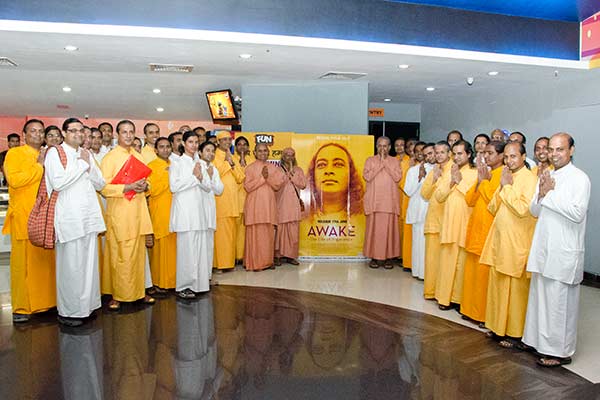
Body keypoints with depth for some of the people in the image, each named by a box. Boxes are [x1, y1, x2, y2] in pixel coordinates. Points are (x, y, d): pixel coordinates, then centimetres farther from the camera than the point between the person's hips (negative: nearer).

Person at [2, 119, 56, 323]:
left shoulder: (47, 156, 17)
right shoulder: (15, 153, 1)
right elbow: (14, 179, -15)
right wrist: (39, 166, -10)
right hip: (24, 217, -5)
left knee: (46, 260, 6)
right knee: (23, 262, -1)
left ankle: (45, 301, 16)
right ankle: (21, 307, 7)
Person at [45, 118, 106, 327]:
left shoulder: (86, 154, 17)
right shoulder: (55, 152, -1)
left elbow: (100, 184, 13)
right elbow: (58, 182, -16)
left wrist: (89, 165, -4)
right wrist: (81, 164, -9)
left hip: (89, 215, 6)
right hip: (69, 217, -6)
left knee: (89, 262, 9)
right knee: (70, 265, -2)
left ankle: (86, 305, 20)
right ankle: (67, 311, 10)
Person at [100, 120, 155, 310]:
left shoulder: (138, 156, 15)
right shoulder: (110, 157, -3)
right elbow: (104, 187, -10)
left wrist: (144, 186, -1)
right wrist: (128, 187, -20)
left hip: (138, 211, 6)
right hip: (119, 212, -5)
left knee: (138, 253, 9)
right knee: (119, 255, -3)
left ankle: (138, 291, 18)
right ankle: (116, 295, 7)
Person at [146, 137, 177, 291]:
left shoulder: (173, 166, 17)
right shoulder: (151, 166, -2)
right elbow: (151, 190, -13)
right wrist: (167, 175, -15)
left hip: (174, 211, 5)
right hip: (159, 212, -5)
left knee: (174, 246, 5)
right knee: (160, 247, -3)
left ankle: (172, 279, 16)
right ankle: (158, 282, 8)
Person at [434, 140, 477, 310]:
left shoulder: (475, 174, 0)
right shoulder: (449, 172, 13)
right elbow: (438, 196, 5)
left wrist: (460, 181, -10)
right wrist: (451, 182, -7)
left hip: (465, 225, -4)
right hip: (448, 224, 4)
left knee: (462, 262, 0)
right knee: (446, 261, 5)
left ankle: (460, 297, 12)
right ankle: (445, 296, 14)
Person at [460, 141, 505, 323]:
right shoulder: (484, 172, 14)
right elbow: (469, 200, 8)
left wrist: (486, 181, -12)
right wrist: (479, 180, -4)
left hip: (489, 230, -7)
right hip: (475, 228, 7)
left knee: (485, 273, -2)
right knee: (471, 271, 11)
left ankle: (485, 313, 10)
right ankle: (471, 309, 22)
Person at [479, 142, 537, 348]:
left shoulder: (529, 178, -10)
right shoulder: (507, 178, 14)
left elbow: (523, 209, -22)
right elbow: (493, 208, 9)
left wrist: (507, 187, -14)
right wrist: (501, 188, -4)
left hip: (517, 243, -7)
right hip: (499, 240, 7)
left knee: (515, 289, 2)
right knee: (497, 285, 13)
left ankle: (515, 332, 13)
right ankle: (498, 326, 25)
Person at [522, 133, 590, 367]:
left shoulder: (579, 178, -8)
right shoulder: (546, 176, 12)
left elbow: (578, 213, -20)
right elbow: (534, 211, 12)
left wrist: (550, 194, -15)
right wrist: (541, 194, -7)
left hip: (565, 251, -7)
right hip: (543, 248, 7)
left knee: (560, 301, 0)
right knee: (540, 296, 14)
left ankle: (561, 351, 13)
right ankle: (541, 341, 28)